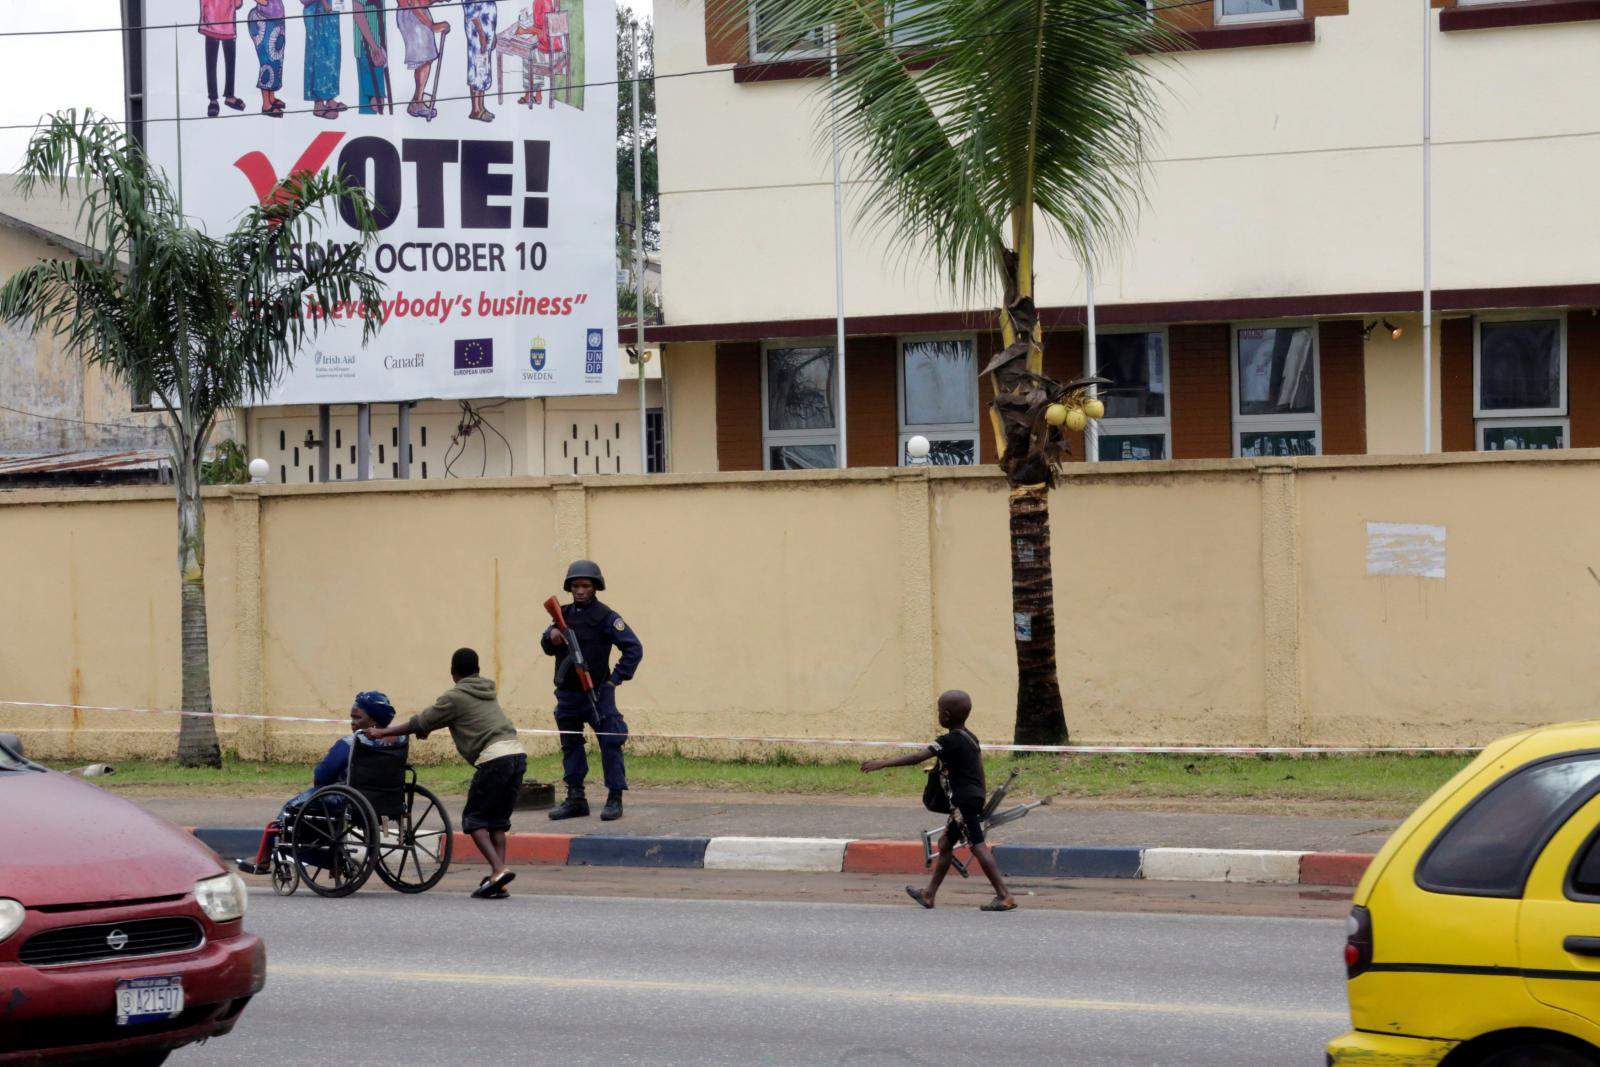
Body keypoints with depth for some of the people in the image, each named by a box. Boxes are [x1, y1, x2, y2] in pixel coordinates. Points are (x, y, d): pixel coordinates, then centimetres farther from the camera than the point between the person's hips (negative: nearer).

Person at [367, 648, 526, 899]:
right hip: (517, 754, 7)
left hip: (494, 757, -7)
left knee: (474, 818, 2)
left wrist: (383, 732, 15)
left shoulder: (455, 697, 2)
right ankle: (499, 881, 2)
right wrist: (426, 726, 38)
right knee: (497, 820, 11)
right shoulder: (486, 691, 25)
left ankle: (499, 869, -16)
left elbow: (420, 723, 6)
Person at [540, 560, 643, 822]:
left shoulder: (606, 617, -6)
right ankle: (575, 798, 19)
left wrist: (616, 678, -10)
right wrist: (551, 638, -5)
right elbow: (547, 648, 18)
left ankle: (615, 799, -2)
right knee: (570, 745, 11)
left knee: (610, 744, -7)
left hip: (597, 692, -6)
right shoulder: (563, 615, 11)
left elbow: (634, 648, -8)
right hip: (567, 692, 6)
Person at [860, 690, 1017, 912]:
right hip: (974, 797, 10)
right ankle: (929, 894, 25)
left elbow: (918, 757, -22)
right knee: (945, 844, 17)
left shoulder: (950, 741, -15)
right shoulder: (969, 738, 13)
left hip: (963, 801, -10)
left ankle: (1004, 895, -13)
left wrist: (882, 764, -20)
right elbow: (979, 770, 20)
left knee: (978, 846, -10)